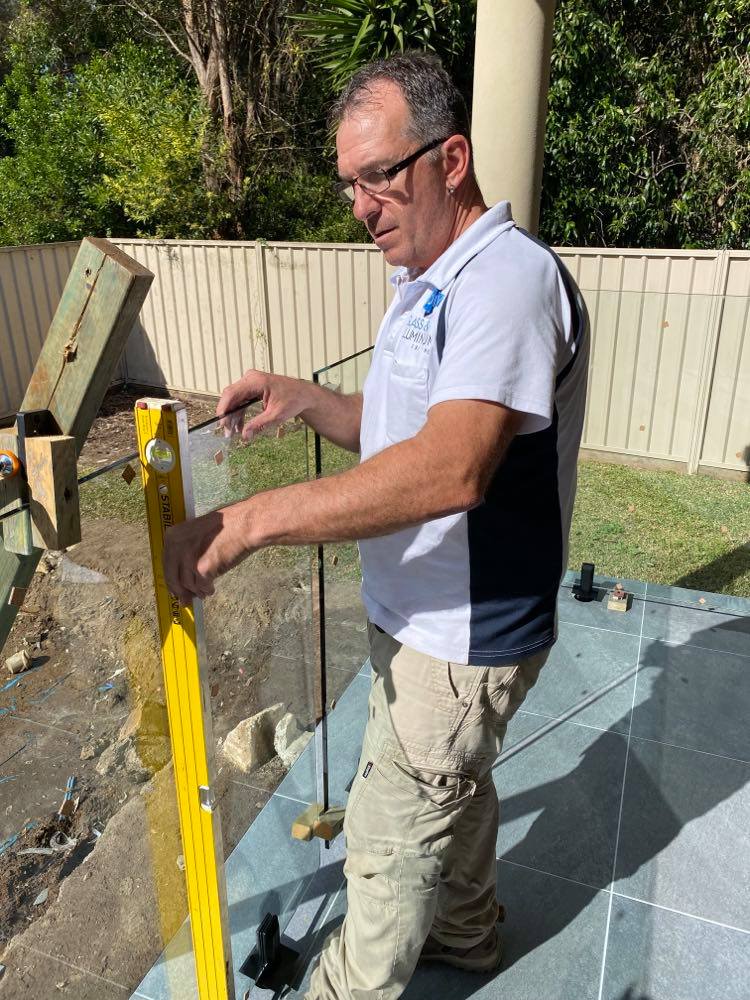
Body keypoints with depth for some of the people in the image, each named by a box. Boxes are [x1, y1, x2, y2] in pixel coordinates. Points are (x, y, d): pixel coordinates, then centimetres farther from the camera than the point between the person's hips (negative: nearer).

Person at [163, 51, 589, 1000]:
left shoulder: (509, 279, -24)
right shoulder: (427, 283, 10)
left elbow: (449, 468, -37)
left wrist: (249, 521, -35)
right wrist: (302, 398, -1)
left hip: (462, 635, -9)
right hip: (426, 615, 10)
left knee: (390, 835, 11)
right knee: (454, 785, 28)